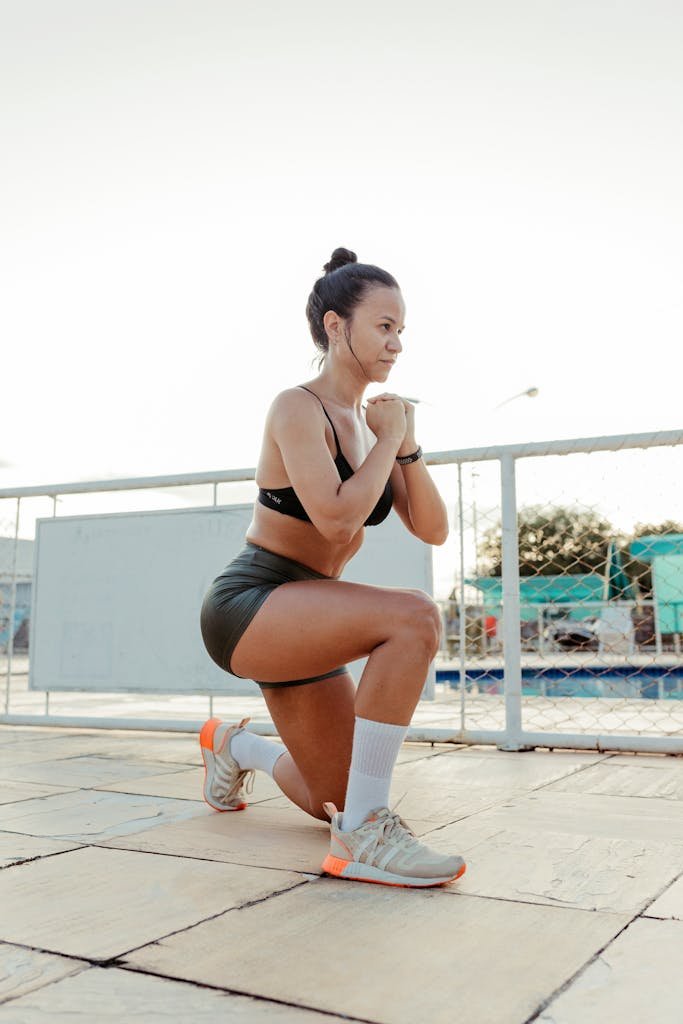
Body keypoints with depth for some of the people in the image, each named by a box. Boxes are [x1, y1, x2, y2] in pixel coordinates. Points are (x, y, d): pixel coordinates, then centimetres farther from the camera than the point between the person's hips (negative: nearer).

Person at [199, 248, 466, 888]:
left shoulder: (372, 420, 10)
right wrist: (388, 439, -14)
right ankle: (363, 836, -25)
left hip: (298, 619, 8)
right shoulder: (298, 408, -13)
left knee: (335, 802, 13)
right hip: (246, 605, -8)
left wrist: (407, 445, -8)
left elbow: (433, 530, 5)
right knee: (413, 618, -33)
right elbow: (336, 517, -28)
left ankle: (236, 747, 41)